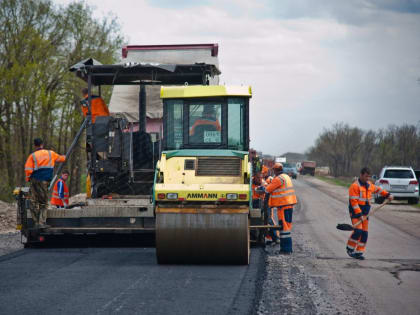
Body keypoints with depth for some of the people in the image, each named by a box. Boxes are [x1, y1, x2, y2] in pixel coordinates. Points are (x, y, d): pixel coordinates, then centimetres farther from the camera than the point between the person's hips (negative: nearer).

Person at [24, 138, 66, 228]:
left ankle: (36, 222, 6)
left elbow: (28, 170, -8)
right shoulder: (51, 153, 5)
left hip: (35, 181, 1)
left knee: (34, 203, 8)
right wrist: (64, 157, 46)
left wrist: (28, 178, 9)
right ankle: (42, 222, -4)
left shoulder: (32, 156, -1)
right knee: (43, 203, 4)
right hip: (44, 182, 0)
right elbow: (60, 158, 24)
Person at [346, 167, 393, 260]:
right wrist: (359, 214, -21)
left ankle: (359, 252, 10)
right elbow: (353, 201, -18)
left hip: (365, 212, 7)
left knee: (364, 233, 3)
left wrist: (387, 195, 22)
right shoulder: (355, 186, -13)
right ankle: (349, 248, 2)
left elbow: (378, 189, 32)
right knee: (358, 230, -18)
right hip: (356, 211, -7)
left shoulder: (369, 185, 11)